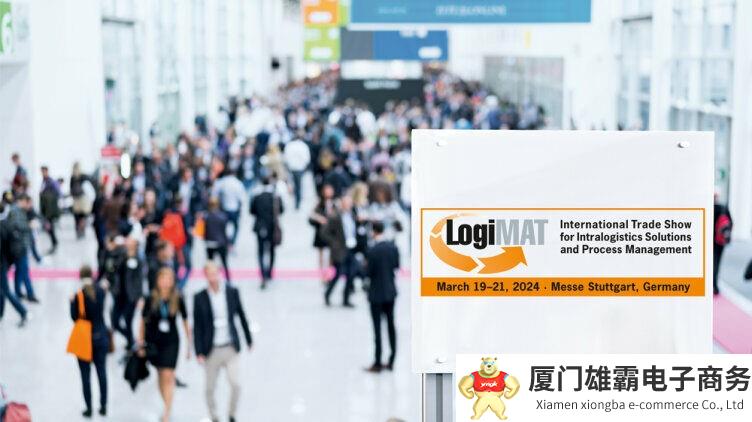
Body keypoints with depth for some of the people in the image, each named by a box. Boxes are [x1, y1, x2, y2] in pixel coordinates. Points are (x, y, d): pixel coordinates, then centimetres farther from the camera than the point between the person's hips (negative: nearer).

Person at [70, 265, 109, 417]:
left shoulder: (79, 295, -17)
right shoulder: (100, 291, -5)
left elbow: (74, 317, -9)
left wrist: (72, 302, 5)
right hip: (101, 336, 4)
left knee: (85, 374, 7)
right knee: (102, 372, 14)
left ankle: (89, 408, 11)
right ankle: (103, 406, 20)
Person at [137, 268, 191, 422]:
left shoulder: (177, 299, -7)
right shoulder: (150, 299, -6)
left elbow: (185, 322, 2)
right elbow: (143, 321, 4)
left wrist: (189, 344, 4)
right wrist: (140, 344, 4)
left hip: (171, 342, -2)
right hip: (153, 341, 2)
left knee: (168, 376, -10)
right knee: (161, 375, 14)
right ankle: (168, 406, 31)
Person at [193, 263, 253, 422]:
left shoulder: (232, 292, -2)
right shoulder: (199, 298, -6)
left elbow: (241, 316, 9)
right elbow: (197, 327, -3)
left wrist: (249, 340, 16)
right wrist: (199, 352, -7)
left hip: (230, 348, 1)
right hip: (211, 350, 0)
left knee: (236, 384, -7)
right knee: (210, 388, 7)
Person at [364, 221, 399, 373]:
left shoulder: (373, 250, -20)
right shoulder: (393, 247, -3)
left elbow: (369, 272, -15)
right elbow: (397, 265, 7)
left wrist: (365, 266, 5)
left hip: (377, 293, -6)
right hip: (390, 291, 6)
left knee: (377, 328, 0)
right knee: (391, 325, 13)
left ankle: (377, 363, 5)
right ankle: (391, 361, 18)